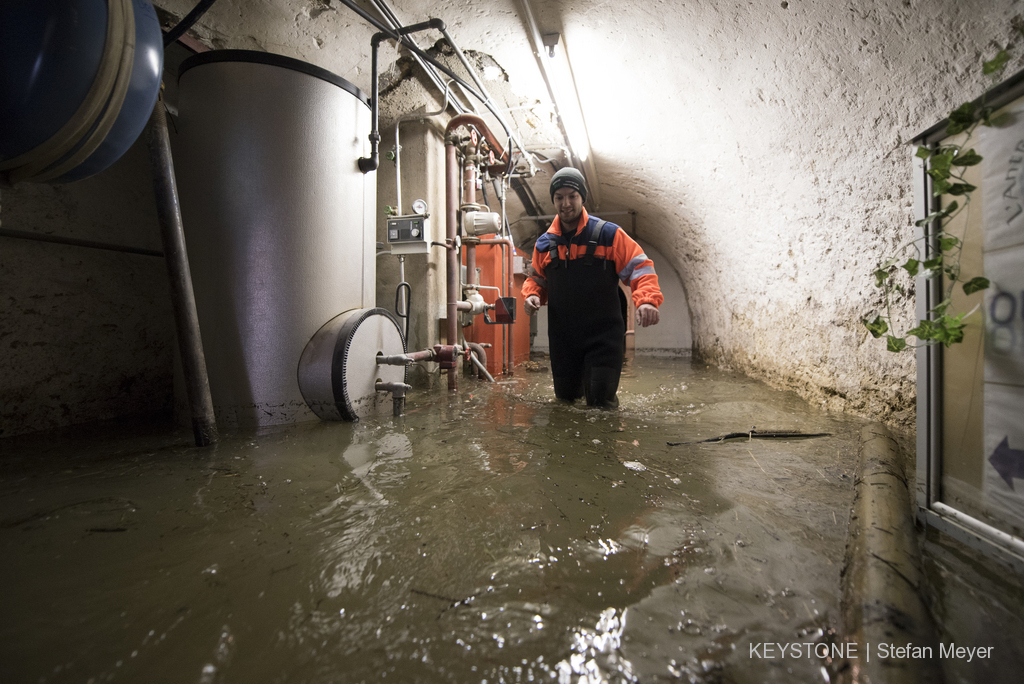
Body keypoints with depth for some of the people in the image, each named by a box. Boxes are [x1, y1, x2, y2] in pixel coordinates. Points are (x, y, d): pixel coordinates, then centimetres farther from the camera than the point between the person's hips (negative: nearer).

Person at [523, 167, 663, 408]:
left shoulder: (609, 234, -4)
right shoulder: (544, 244, 7)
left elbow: (640, 267, -6)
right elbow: (537, 279, 20)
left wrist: (647, 300, -25)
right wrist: (531, 295, -4)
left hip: (603, 336, -3)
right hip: (562, 338, 4)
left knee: (600, 401, -4)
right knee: (565, 396, 16)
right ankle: (580, 380, 52)